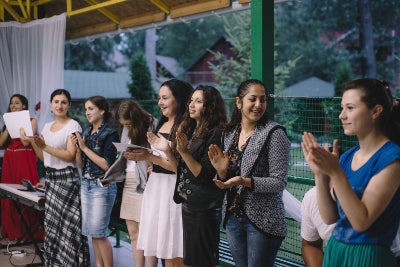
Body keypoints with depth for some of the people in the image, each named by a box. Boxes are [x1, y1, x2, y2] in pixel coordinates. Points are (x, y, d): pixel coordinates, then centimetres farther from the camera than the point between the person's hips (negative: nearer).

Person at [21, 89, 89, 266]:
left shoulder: (73, 126, -7)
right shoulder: (47, 127, 13)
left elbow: (70, 155, -16)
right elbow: (44, 157, 16)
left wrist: (46, 146, -22)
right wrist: (32, 142, 3)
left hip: (67, 179, -7)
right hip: (50, 178, 7)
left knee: (67, 224, -7)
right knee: (52, 224, 8)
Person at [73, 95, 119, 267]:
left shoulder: (109, 134, -8)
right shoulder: (86, 132, 10)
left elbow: (107, 165, -15)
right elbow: (81, 165, 13)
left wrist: (85, 147, -13)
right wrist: (77, 148, -4)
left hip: (102, 186, -7)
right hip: (86, 184, 7)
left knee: (99, 232, -5)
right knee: (92, 233, 9)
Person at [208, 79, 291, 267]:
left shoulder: (274, 134, -12)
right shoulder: (230, 133, 6)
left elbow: (279, 182, -15)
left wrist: (244, 181, -27)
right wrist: (222, 172, -8)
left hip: (262, 220, -6)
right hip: (233, 217, 6)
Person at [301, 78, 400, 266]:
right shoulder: (347, 156, 4)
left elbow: (361, 221, -20)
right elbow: (329, 217, 1)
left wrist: (335, 173, -26)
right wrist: (320, 174, -11)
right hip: (334, 251, 7)